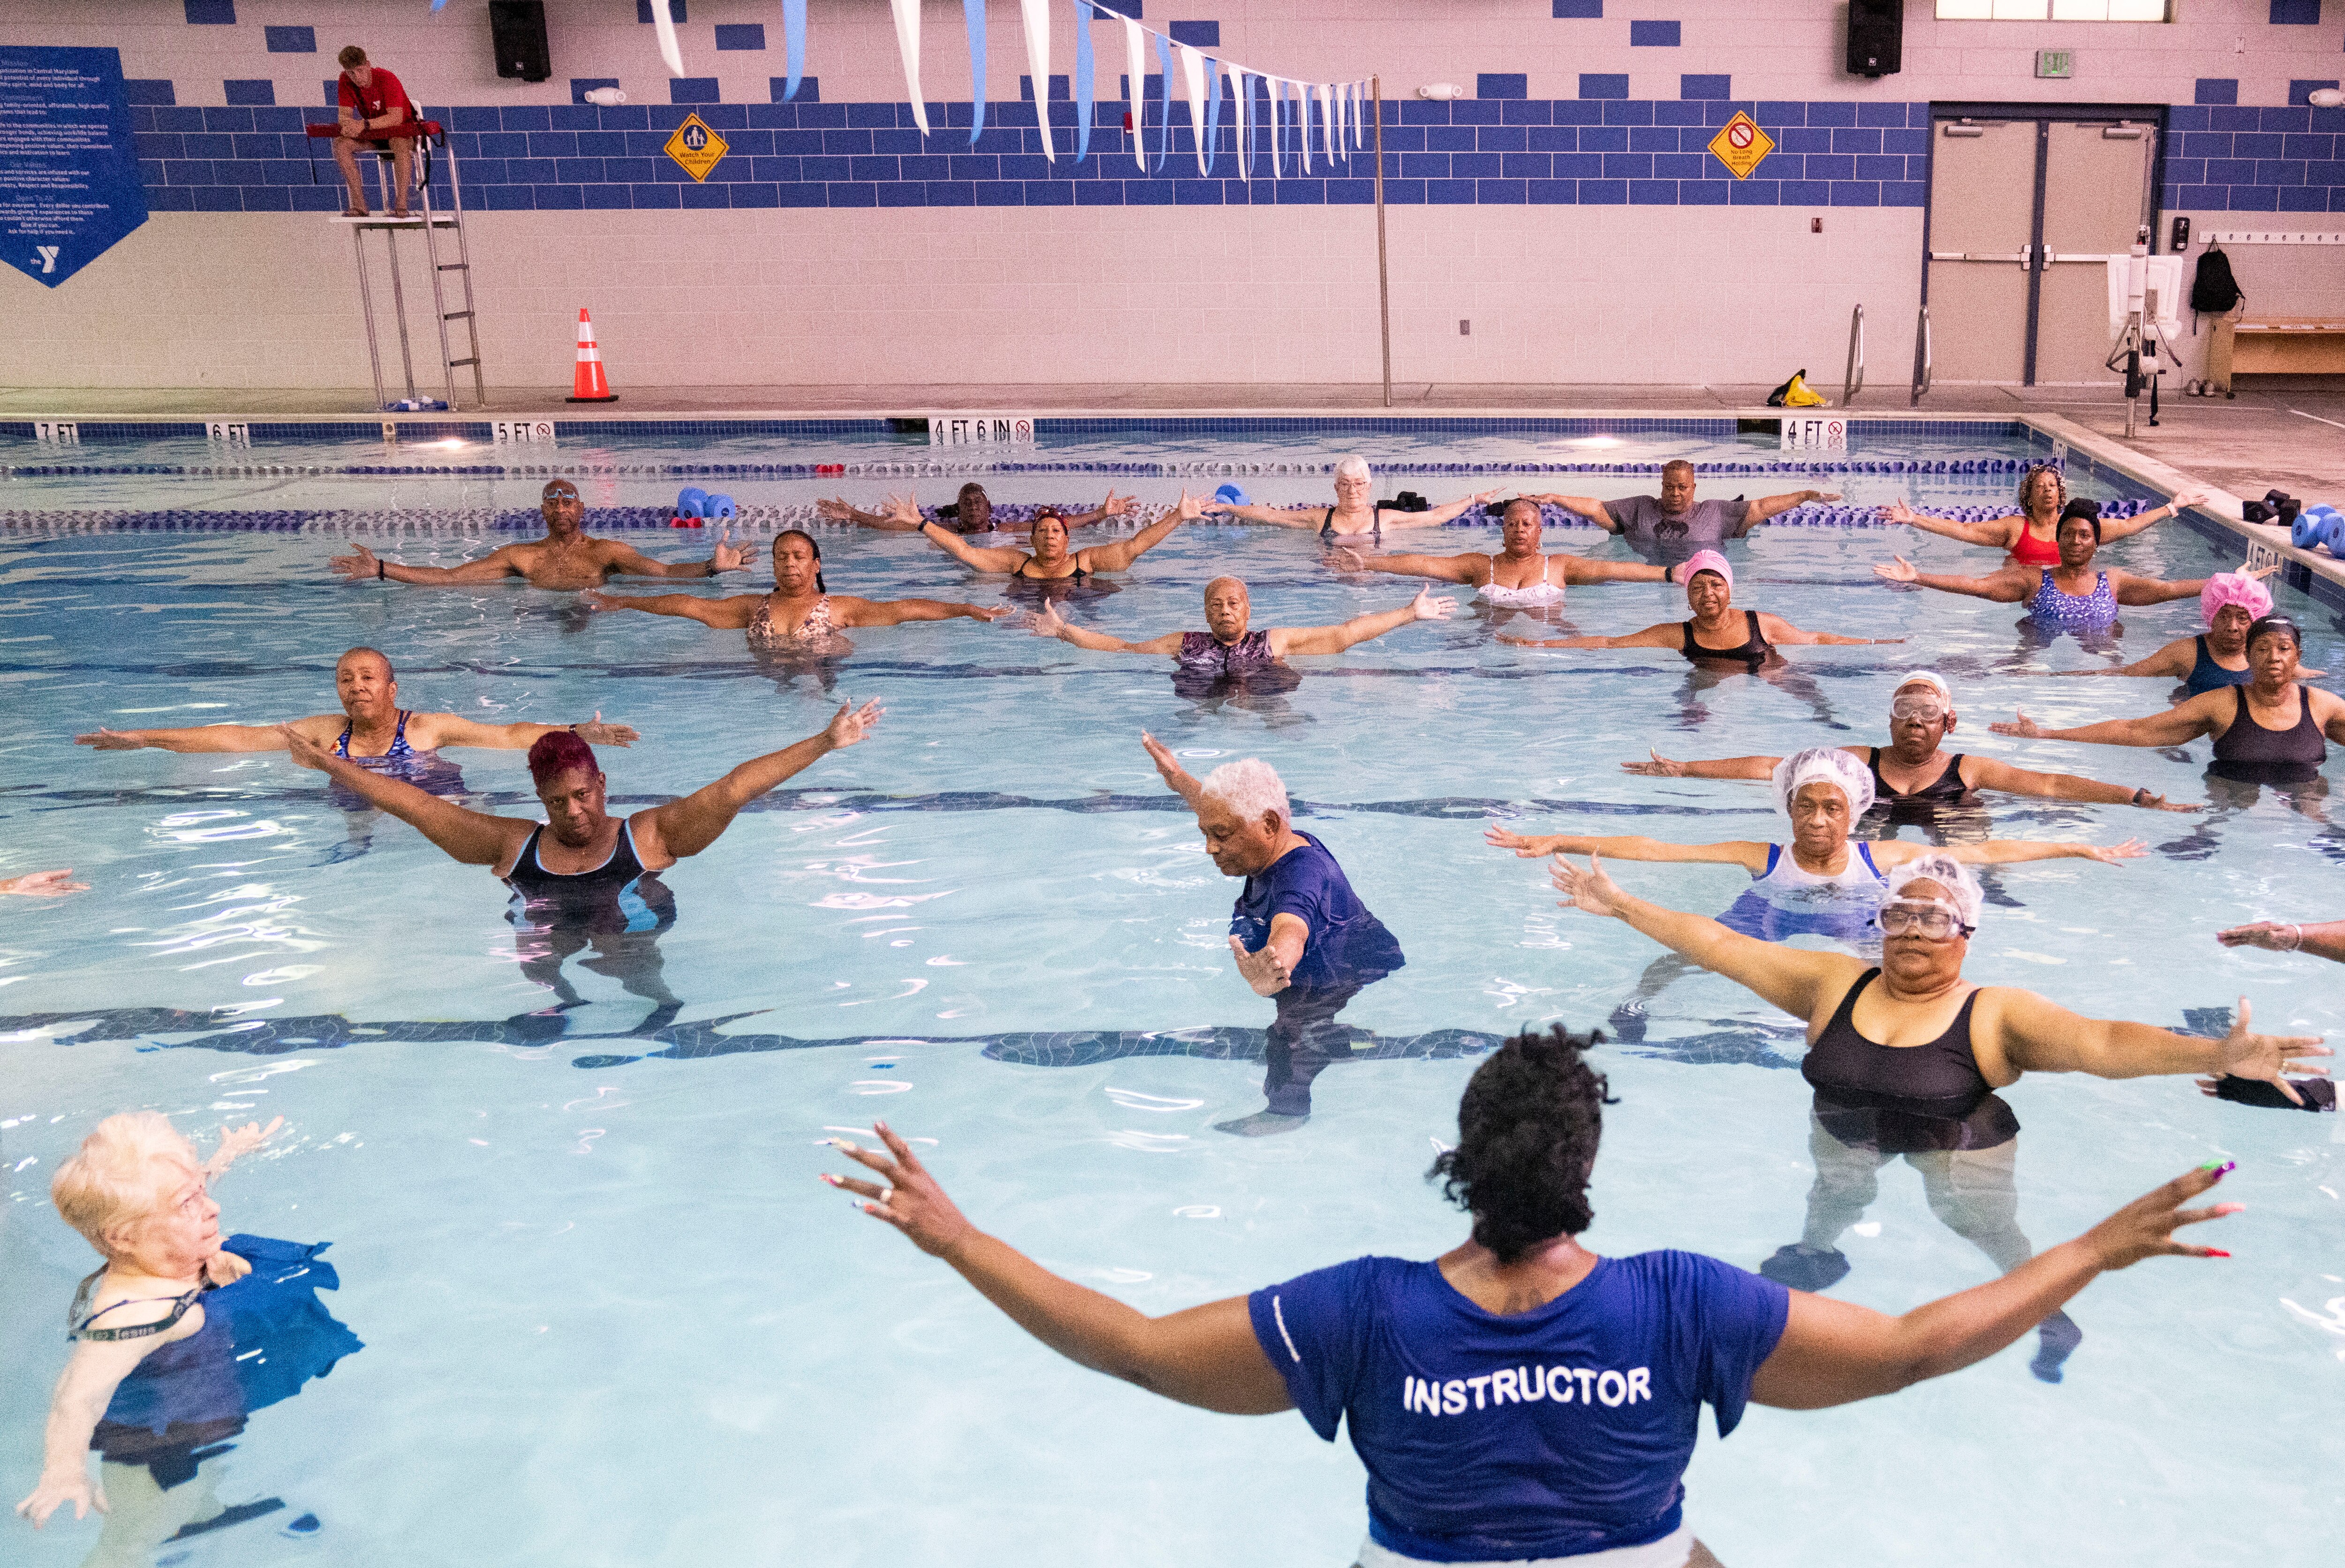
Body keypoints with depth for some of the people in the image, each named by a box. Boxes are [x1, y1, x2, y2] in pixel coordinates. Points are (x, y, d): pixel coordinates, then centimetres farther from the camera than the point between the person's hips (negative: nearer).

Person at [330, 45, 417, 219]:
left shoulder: (387, 79, -25)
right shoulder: (346, 82, -9)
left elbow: (396, 118, -34)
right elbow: (344, 114, -11)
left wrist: (364, 125, -47)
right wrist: (349, 124, -37)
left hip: (402, 128, -5)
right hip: (373, 133, 5)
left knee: (399, 143, -40)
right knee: (340, 144, -21)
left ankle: (401, 204, -40)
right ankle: (360, 206, -22)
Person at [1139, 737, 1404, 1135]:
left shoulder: (1302, 873, -34)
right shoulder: (1283, 846, -5)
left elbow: (1290, 931, -58)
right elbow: (1221, 808, 19)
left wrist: (1266, 971, -78)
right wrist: (1179, 779, 32)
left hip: (1361, 983, -10)